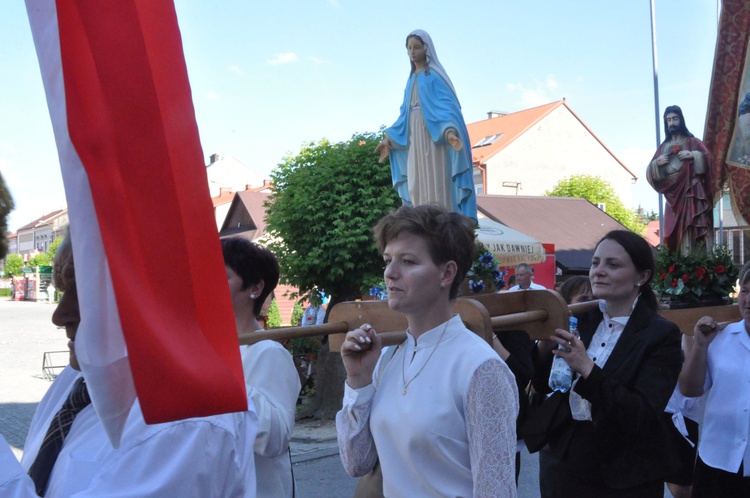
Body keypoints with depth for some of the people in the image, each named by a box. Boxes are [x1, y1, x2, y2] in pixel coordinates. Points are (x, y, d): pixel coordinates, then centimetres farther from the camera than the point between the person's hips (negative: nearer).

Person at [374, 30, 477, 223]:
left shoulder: (435, 75, -5)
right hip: (415, 139, 8)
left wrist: (449, 131, -34)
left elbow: (447, 105, -15)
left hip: (434, 137, -7)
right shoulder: (412, 78, 18)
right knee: (417, 187, 5)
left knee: (436, 184, -9)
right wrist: (389, 138, 17)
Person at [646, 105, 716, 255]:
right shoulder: (663, 147, 18)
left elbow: (707, 160, -1)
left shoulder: (692, 142, 9)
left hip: (691, 192, -3)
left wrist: (693, 155, -14)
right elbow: (651, 172, 15)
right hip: (673, 195, 4)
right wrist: (657, 163, -4)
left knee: (692, 230, -16)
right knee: (675, 231, -4)